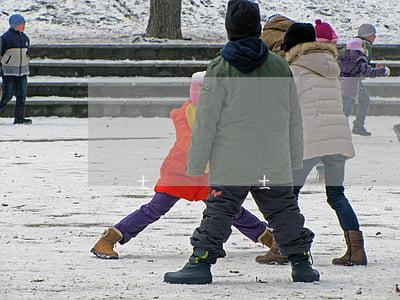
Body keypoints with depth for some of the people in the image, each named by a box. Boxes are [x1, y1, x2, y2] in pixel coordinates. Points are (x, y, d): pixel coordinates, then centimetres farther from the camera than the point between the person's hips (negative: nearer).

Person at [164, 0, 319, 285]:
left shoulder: (220, 69, -8)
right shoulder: (280, 67, 4)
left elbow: (206, 121, -7)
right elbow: (294, 120, 12)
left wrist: (195, 165, 0)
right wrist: (296, 160, 22)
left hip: (230, 164, -3)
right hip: (275, 165, 3)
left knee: (219, 211, -1)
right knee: (285, 211, 13)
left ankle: (202, 261, -9)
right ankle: (301, 262, 16)